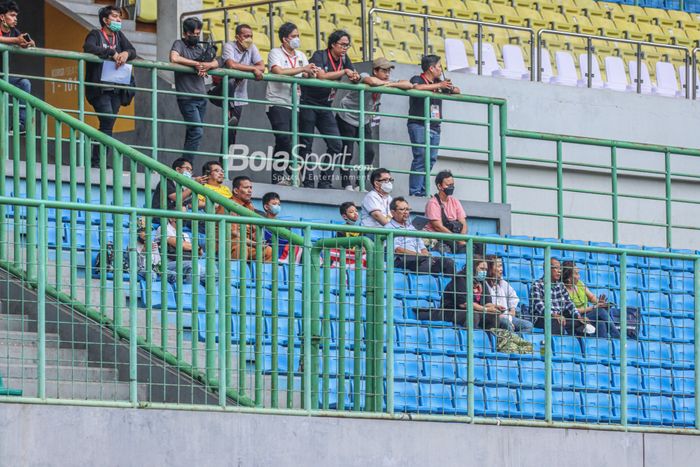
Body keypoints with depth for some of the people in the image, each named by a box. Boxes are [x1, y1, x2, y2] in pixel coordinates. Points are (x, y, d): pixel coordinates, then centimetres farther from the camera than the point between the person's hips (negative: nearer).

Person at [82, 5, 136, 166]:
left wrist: (126, 53, -15)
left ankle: (99, 162, 5)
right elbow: (88, 47, -21)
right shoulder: (95, 35, -1)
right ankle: (96, 162, -14)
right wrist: (112, 53, -22)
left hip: (116, 90, 6)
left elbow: (133, 51, 9)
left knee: (108, 126, 3)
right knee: (107, 121, -17)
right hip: (99, 89, -6)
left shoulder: (119, 36, 17)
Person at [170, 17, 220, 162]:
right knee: (197, 132, -16)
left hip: (201, 96, 7)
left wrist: (206, 66, -10)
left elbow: (215, 63, 14)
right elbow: (174, 58, -21)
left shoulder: (200, 48, 18)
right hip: (187, 98, -7)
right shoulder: (179, 44, -2)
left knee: (192, 134, 7)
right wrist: (197, 64, -14)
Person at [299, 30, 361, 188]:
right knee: (306, 145, -3)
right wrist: (344, 72, -22)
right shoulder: (319, 56, -13)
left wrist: (355, 77, -17)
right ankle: (308, 182, 0)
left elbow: (355, 78, 8)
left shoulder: (343, 59, 6)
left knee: (336, 145, -3)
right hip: (308, 103, -6)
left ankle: (324, 181, 3)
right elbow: (321, 76, -28)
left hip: (325, 107, 6)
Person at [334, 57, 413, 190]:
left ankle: (359, 184, 8)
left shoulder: (385, 82, -7)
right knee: (347, 152, -9)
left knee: (369, 152, -1)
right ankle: (346, 184, -1)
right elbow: (372, 81, -49)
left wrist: (391, 84, -29)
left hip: (364, 120, 6)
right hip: (347, 117, -6)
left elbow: (409, 85, -13)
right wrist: (386, 83, -27)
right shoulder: (364, 76, -24)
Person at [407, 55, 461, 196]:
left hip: (434, 126, 7)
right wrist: (439, 86, -17)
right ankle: (414, 192, -14)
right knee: (420, 158, -13)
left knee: (431, 159, 1)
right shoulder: (418, 79, 0)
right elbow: (417, 87, -24)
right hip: (419, 125, -7)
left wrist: (451, 88, 5)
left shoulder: (438, 82, 20)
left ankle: (422, 192, 2)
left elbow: (457, 91, 30)